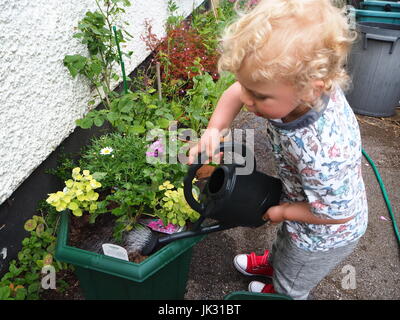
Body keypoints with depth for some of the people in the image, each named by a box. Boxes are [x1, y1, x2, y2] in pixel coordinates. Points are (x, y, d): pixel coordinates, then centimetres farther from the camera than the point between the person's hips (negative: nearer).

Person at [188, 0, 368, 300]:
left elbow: (337, 214, -31)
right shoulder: (298, 84, -28)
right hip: (304, 197, 6)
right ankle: (273, 261, 71)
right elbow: (237, 92, -12)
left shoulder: (322, 154, -49)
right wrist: (213, 131, -27)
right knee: (286, 239, 40)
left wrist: (282, 211, -17)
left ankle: (278, 289, 60)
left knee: (290, 284, 27)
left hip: (326, 234, -6)